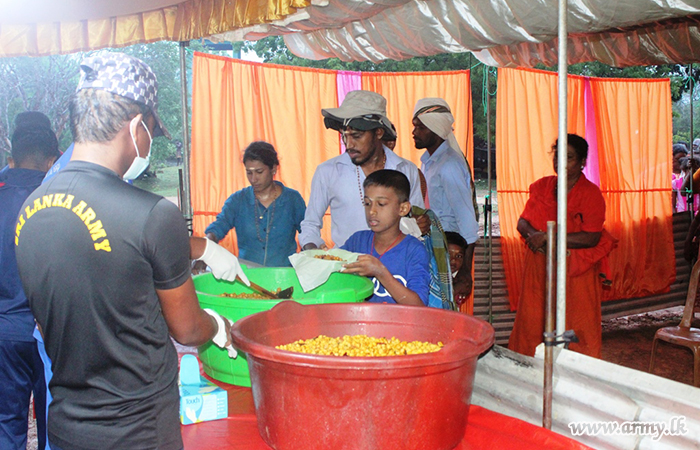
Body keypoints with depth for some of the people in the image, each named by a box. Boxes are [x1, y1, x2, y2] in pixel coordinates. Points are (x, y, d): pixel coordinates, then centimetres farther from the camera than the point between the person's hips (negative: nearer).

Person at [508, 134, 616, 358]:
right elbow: (523, 222, 9)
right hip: (540, 268, 4)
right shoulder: (542, 186, 10)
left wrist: (547, 237, -18)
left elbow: (591, 238, -15)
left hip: (576, 271, -4)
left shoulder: (591, 193, -5)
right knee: (531, 326, 6)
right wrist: (533, 235, -15)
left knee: (578, 330, -1)